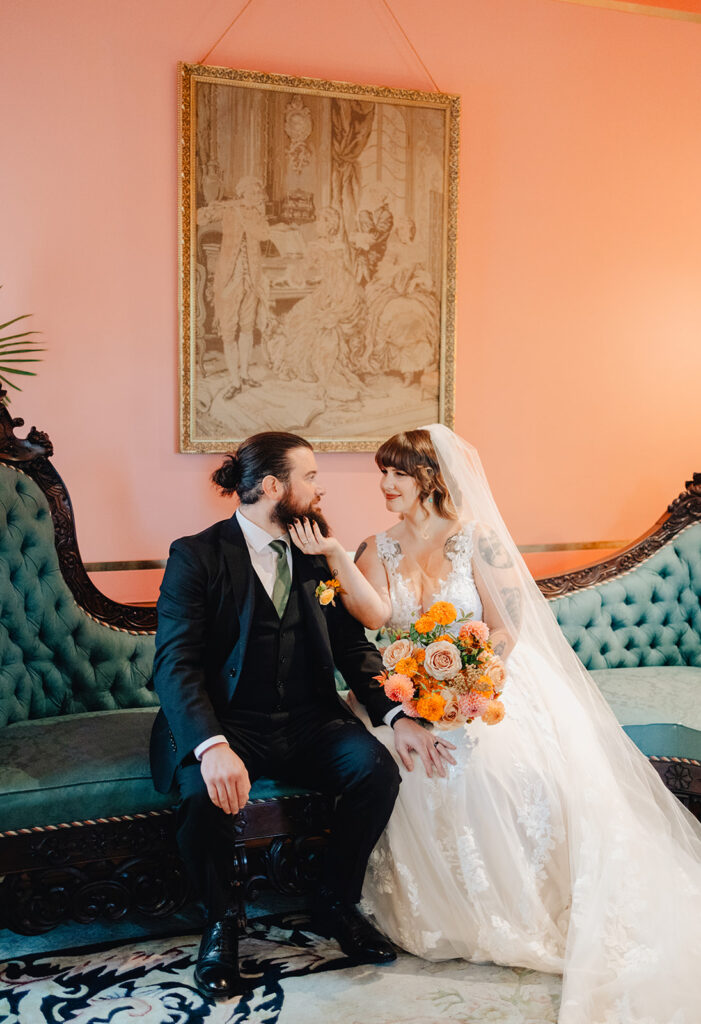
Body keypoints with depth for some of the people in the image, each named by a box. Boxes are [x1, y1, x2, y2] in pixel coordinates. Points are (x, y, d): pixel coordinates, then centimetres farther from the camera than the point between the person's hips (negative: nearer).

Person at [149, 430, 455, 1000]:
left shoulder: (317, 554, 8)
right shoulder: (197, 556, -8)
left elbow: (354, 649, 7)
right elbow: (175, 664, -18)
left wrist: (399, 716, -10)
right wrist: (212, 746, -35)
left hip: (309, 721, 4)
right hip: (226, 724, -4)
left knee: (377, 767, -22)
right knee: (205, 793, -34)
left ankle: (337, 905, 5)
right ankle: (220, 923, -2)